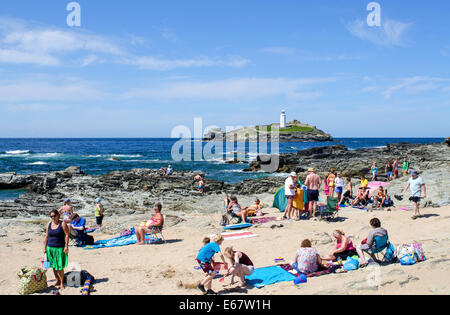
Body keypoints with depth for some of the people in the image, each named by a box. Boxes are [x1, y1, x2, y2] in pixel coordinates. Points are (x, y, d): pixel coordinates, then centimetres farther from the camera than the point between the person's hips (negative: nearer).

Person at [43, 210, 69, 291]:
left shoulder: (63, 224, -5)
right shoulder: (49, 225, 8)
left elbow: (67, 235, -9)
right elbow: (46, 237, 13)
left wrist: (66, 246, -15)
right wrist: (45, 247, 10)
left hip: (60, 248, -5)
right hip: (50, 248, 5)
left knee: (60, 267, -5)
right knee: (54, 266, 10)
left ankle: (61, 283, 7)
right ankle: (57, 281, 25)